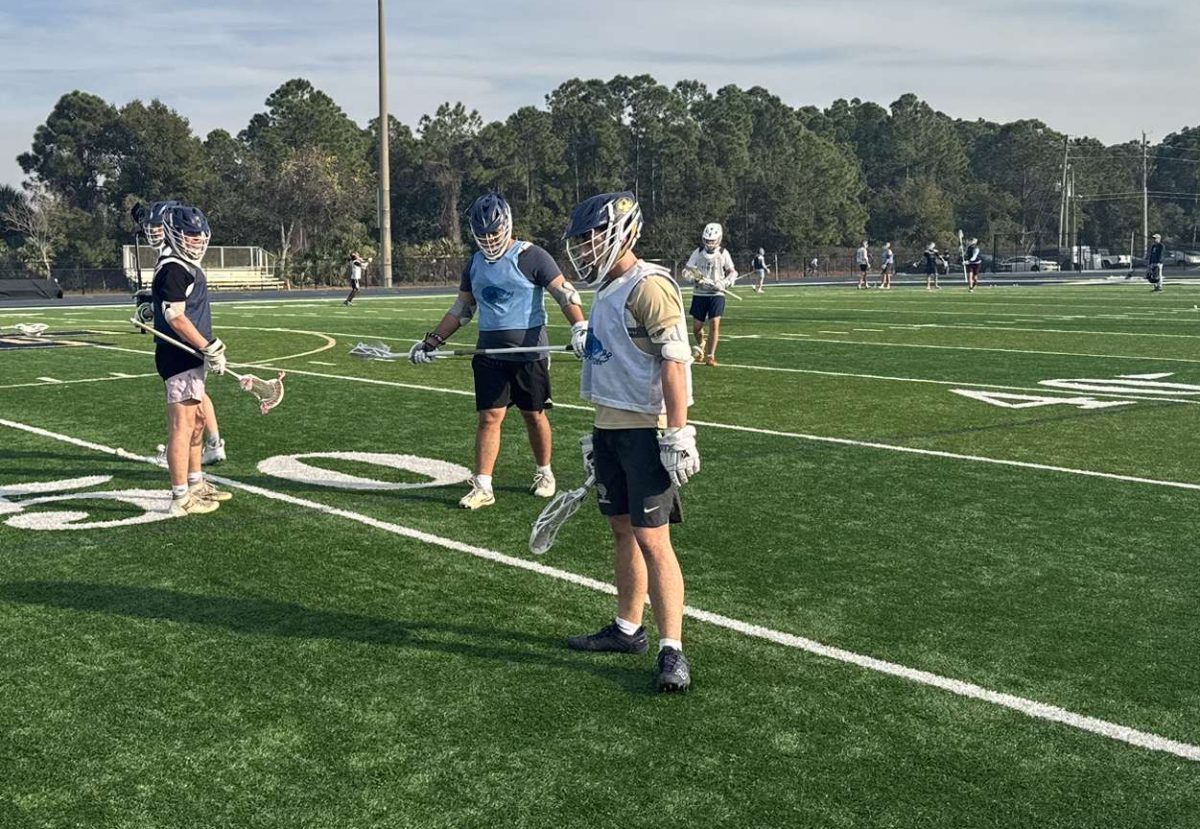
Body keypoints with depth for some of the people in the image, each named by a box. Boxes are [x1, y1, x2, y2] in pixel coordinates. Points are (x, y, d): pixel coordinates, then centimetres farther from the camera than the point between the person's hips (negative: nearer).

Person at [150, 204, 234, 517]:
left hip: (191, 356, 11)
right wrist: (208, 348, -20)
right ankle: (181, 499, -5)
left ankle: (195, 483, 32)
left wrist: (210, 346, 18)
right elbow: (175, 316, -22)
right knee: (182, 425, -8)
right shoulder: (172, 269, -15)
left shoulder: (188, 267, 17)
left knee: (197, 420, 19)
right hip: (178, 358, -11)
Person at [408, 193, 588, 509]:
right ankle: (482, 487, 2)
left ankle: (544, 473, 29)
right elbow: (462, 309, 19)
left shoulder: (531, 256, -8)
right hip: (489, 353, 4)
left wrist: (579, 326, -27)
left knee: (533, 415, 8)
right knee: (489, 417, -1)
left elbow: (565, 293, -11)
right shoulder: (475, 264, 10)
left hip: (529, 353, -4)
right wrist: (432, 341, 14)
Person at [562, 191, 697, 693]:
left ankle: (672, 651, -3)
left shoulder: (649, 286, -14)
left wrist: (677, 435, -23)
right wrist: (598, 433, 24)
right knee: (622, 531, 15)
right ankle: (627, 629, 27)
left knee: (652, 539, -8)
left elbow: (674, 363, -19)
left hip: (646, 431, -9)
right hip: (611, 427, 9)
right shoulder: (607, 290, 16)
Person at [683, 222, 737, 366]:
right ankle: (701, 346, 36)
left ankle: (710, 356, -5)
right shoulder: (698, 252, 1)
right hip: (700, 294, 1)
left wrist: (724, 283, -12)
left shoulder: (723, 253, -1)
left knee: (714, 324, -13)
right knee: (696, 327, 3)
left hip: (717, 294, -1)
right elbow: (687, 269, 1)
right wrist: (694, 276, -21)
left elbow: (732, 272, 6)